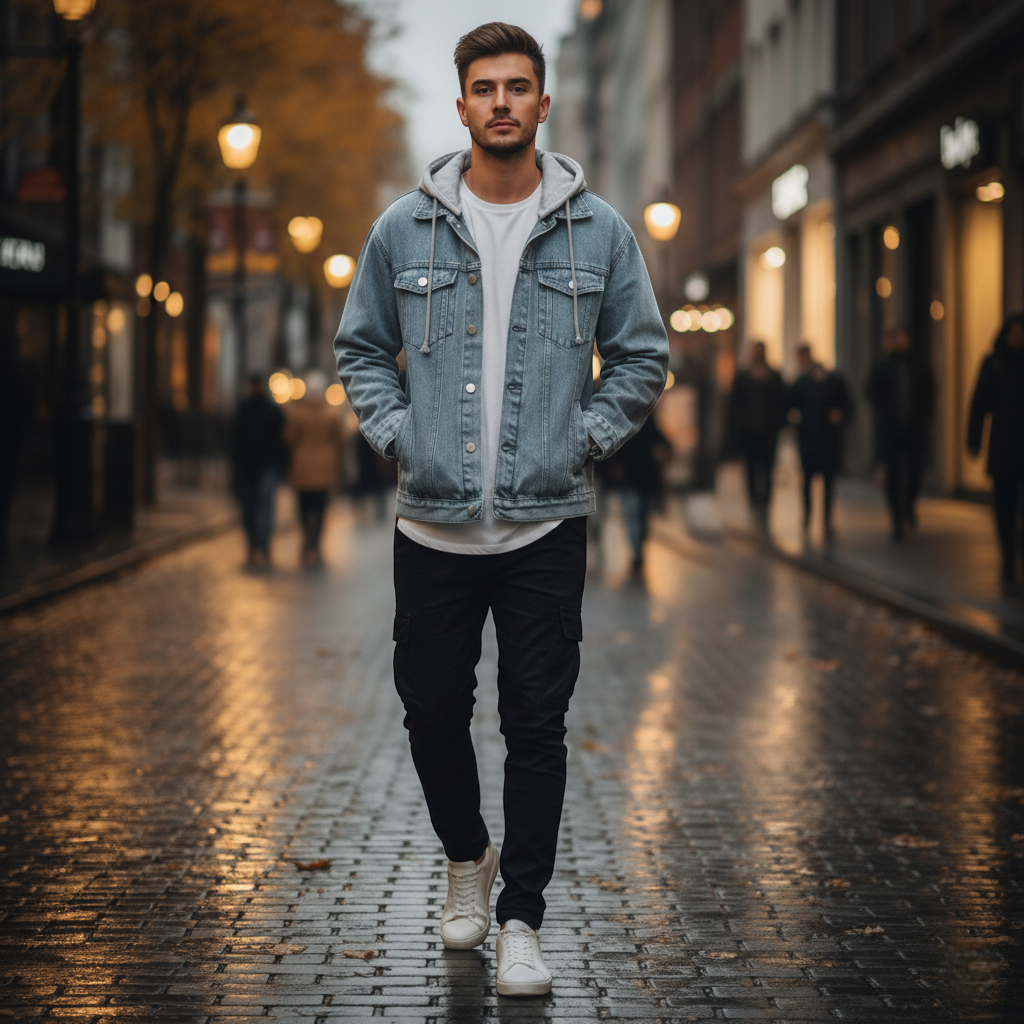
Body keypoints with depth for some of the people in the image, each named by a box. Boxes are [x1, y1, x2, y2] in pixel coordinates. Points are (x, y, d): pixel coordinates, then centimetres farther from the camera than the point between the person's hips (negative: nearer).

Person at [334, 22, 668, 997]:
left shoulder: (597, 231, 2)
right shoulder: (404, 229, 3)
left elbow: (643, 356, 10)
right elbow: (360, 349, 13)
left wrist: (587, 436, -1)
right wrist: (395, 433, 0)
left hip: (547, 524, -1)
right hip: (433, 523, 1)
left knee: (536, 726, 0)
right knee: (433, 712, 9)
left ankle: (519, 920, 11)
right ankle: (466, 858, 37)